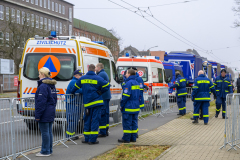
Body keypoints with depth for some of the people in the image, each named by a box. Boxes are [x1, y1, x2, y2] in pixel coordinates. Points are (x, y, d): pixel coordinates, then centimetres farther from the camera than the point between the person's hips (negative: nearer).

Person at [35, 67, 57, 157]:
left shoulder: (43, 86, -17)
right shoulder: (52, 85, 12)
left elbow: (41, 102, -20)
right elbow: (54, 99, 19)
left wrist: (37, 115, -17)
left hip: (44, 113, -9)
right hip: (51, 112, 9)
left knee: (45, 132, -3)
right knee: (49, 131, 14)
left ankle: (45, 152, 3)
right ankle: (49, 150, 20)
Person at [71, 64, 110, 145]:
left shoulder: (82, 79, 5)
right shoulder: (98, 78, -4)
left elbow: (75, 88, 13)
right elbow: (107, 85, -5)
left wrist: (71, 93, 32)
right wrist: (100, 92, 9)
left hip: (87, 103, 3)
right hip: (96, 102, -3)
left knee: (87, 120, 11)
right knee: (95, 120, -1)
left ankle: (87, 138, 13)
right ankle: (92, 139, -3)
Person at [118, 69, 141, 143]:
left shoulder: (128, 83, -15)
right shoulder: (137, 83, 13)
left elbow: (126, 96, -19)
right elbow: (139, 95, 19)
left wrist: (122, 105, -11)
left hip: (128, 108, -9)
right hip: (136, 107, 9)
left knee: (127, 123, -3)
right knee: (134, 123, 12)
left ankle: (126, 138, 1)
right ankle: (133, 138, 15)